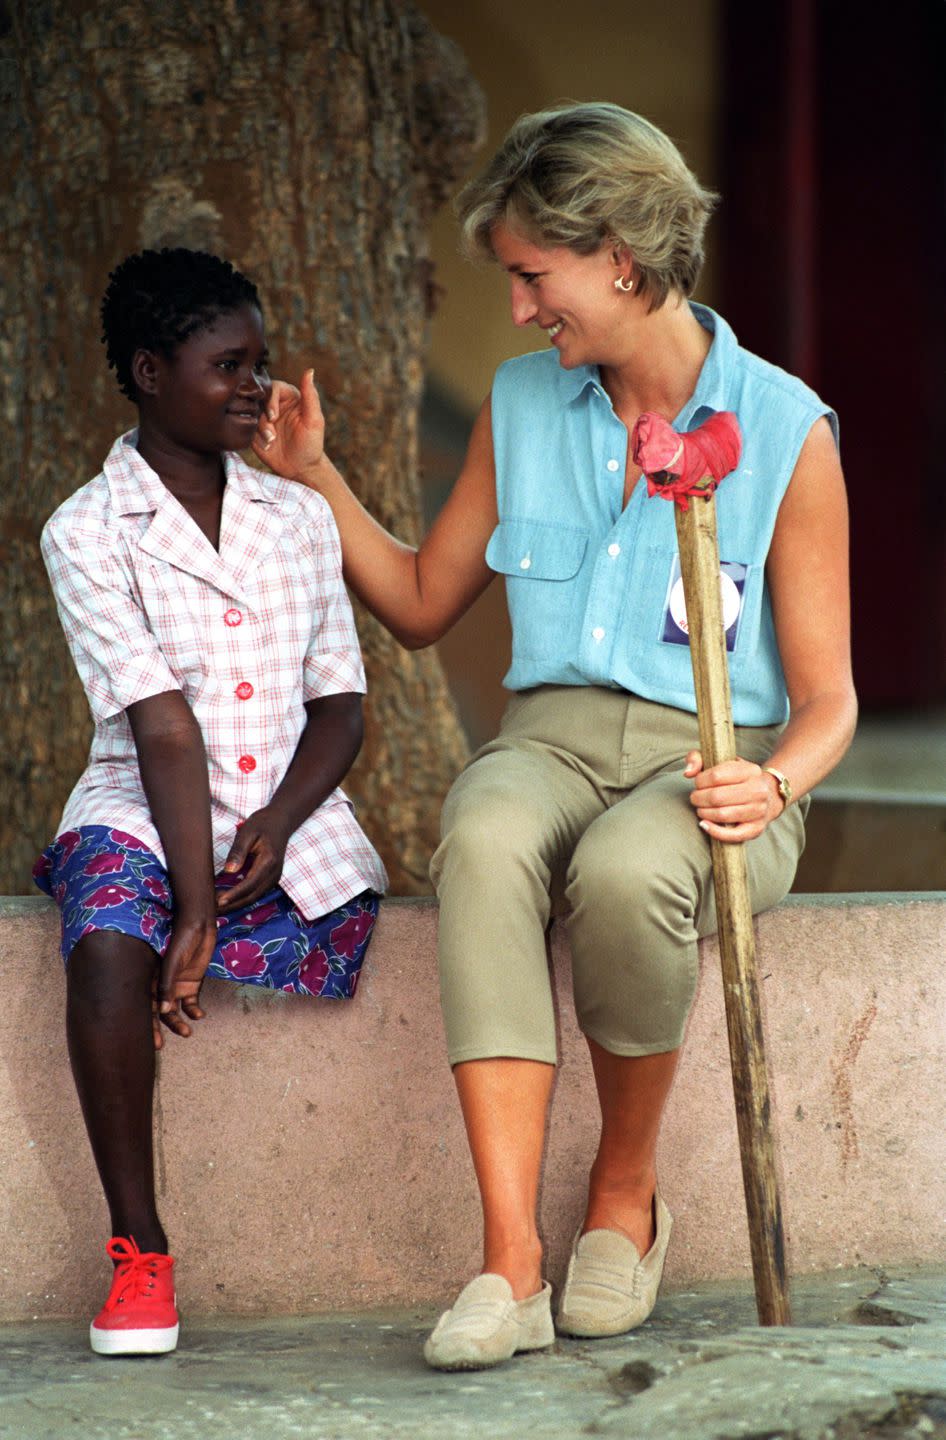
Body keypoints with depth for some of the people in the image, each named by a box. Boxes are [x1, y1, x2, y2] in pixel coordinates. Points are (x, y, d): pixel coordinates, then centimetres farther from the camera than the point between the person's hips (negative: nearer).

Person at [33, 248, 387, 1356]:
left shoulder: (300, 518, 12)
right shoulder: (89, 534, -2)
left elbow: (338, 705, 9)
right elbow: (162, 728, -13)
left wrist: (277, 824, -11)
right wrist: (194, 912, -19)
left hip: (288, 819, 4)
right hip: (141, 809, -4)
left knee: (352, 925, -26)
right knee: (108, 947, -33)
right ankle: (139, 1254, -22)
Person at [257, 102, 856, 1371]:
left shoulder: (785, 433, -2)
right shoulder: (524, 404, 12)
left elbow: (826, 699, -1)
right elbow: (423, 602, 23)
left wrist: (773, 785, -22)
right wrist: (314, 475, 13)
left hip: (713, 760, -3)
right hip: (551, 738, 3)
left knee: (627, 874, -39)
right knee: (484, 843, -35)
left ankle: (625, 1195, -11)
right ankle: (510, 1264, -41)